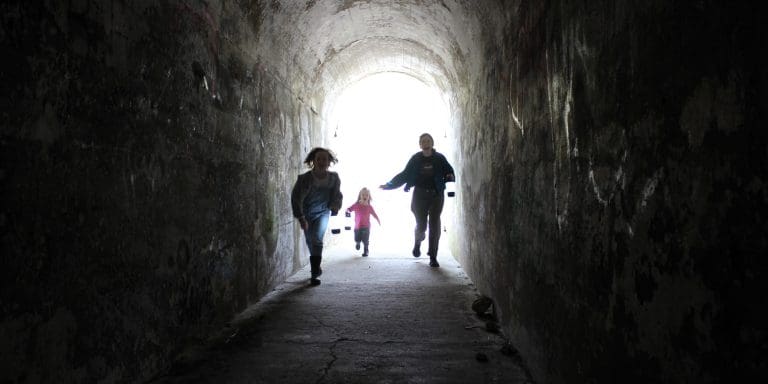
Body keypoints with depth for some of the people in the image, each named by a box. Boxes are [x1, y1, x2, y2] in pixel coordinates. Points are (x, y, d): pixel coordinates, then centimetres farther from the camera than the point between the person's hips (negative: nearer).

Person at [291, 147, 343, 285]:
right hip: (306, 214, 0)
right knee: (310, 241, 11)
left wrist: (335, 207, -16)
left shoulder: (334, 178, -14)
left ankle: (315, 274, -13)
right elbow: (296, 198, -18)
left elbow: (337, 195, 2)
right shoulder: (304, 178, -22)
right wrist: (301, 217, -22)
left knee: (317, 239, -18)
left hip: (323, 213, 0)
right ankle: (317, 268, 36)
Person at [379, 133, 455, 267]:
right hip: (420, 195, 0)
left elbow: (449, 171, 1)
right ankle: (417, 243, 36)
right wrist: (388, 185, 3)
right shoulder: (416, 159, 1)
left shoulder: (440, 158, -1)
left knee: (434, 225, -2)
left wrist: (451, 177, -24)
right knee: (421, 225, -1)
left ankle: (433, 257, 8)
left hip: (436, 195, 0)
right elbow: (404, 175, 5)